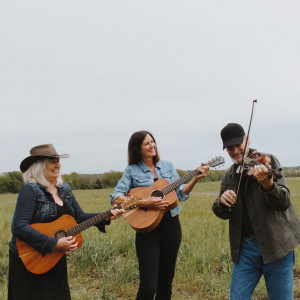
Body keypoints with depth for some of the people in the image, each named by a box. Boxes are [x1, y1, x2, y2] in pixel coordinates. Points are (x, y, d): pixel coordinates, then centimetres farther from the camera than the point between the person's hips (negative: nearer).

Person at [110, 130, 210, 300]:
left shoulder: (167, 166, 11)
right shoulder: (132, 171, -1)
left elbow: (181, 195, 9)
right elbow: (115, 198, -11)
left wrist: (196, 178, -6)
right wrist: (143, 203, -22)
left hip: (171, 224, 4)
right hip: (148, 227, -4)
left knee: (166, 283, 11)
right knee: (148, 286, -10)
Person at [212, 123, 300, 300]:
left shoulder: (267, 161, -5)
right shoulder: (229, 175, 10)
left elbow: (283, 203, -17)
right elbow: (222, 214, 10)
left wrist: (267, 184, -39)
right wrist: (222, 202, -14)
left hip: (276, 245, -4)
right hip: (246, 246, 4)